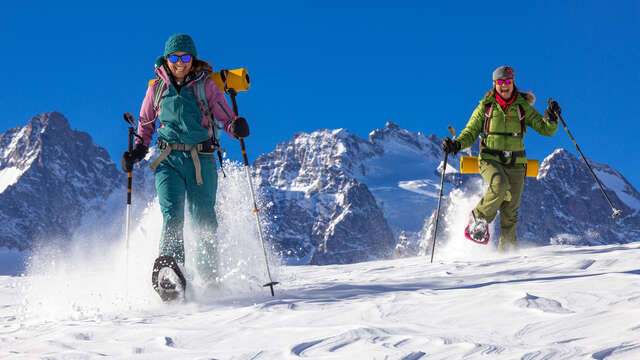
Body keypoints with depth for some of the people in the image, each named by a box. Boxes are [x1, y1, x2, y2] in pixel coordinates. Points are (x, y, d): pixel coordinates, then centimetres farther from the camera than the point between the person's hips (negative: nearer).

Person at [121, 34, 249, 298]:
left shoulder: (206, 86, 5)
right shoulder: (157, 88, 11)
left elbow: (226, 118, 3)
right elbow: (146, 125, 21)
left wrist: (236, 127, -20)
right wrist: (137, 152, 6)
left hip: (201, 159, -1)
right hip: (169, 160, 1)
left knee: (203, 221, -2)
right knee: (172, 215, -16)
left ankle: (209, 277, 10)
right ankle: (170, 271, -28)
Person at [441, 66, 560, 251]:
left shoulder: (523, 107, 5)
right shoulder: (485, 106, 4)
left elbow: (546, 130, 1)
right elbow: (470, 133, 9)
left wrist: (551, 118, -20)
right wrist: (456, 144, -10)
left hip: (515, 164, 2)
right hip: (490, 159, -2)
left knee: (510, 211, -2)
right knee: (500, 185, -32)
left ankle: (507, 248, 10)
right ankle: (479, 218, -10)